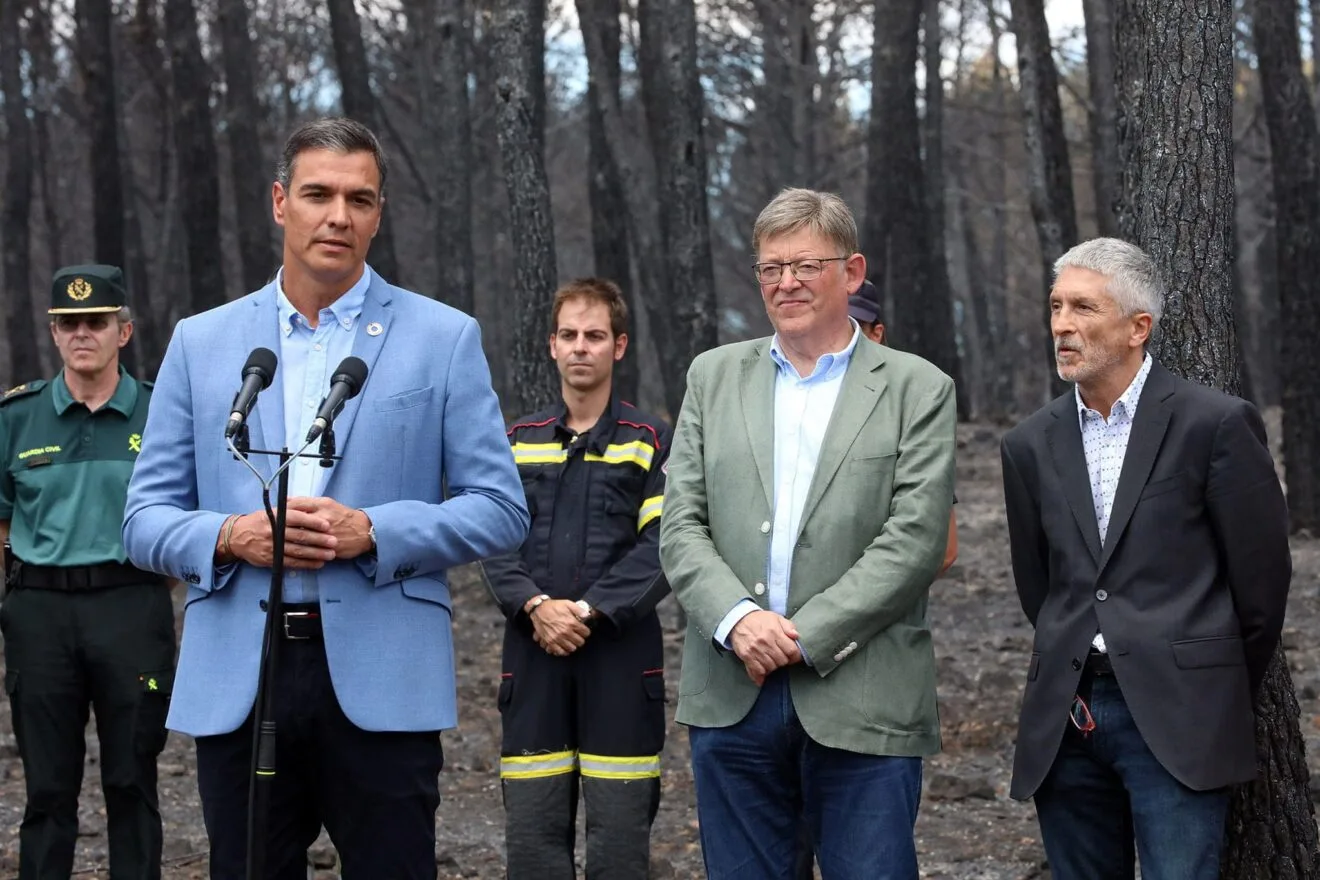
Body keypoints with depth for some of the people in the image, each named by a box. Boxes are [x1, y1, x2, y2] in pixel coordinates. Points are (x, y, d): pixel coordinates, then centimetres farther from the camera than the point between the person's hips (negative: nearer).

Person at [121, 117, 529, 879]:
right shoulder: (202, 342, 10)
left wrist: (372, 532, -13)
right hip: (235, 682, 2)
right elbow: (146, 519, 10)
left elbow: (501, 510, 2)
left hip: (381, 681, -2)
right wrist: (230, 536, -11)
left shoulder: (443, 338, 4)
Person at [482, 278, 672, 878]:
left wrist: (588, 609, -15)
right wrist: (536, 605, -12)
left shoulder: (651, 441, 4)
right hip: (534, 652, 3)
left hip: (620, 655, -2)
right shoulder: (517, 443, 13)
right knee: (531, 831, 1)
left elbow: (659, 548, -5)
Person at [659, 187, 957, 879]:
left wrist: (804, 636, -13)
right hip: (731, 698, 3)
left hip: (862, 704, -3)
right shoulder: (714, 376, 12)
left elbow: (915, 541, -7)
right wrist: (737, 617, -12)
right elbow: (681, 527, 5)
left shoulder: (916, 389, 2)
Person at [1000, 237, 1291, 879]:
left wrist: (1224, 695, 9)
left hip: (1175, 717, -4)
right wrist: (1075, 674, 14)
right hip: (1065, 719, 5)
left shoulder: (1216, 425, -4)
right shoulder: (1030, 445, 10)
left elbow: (1261, 573, 1)